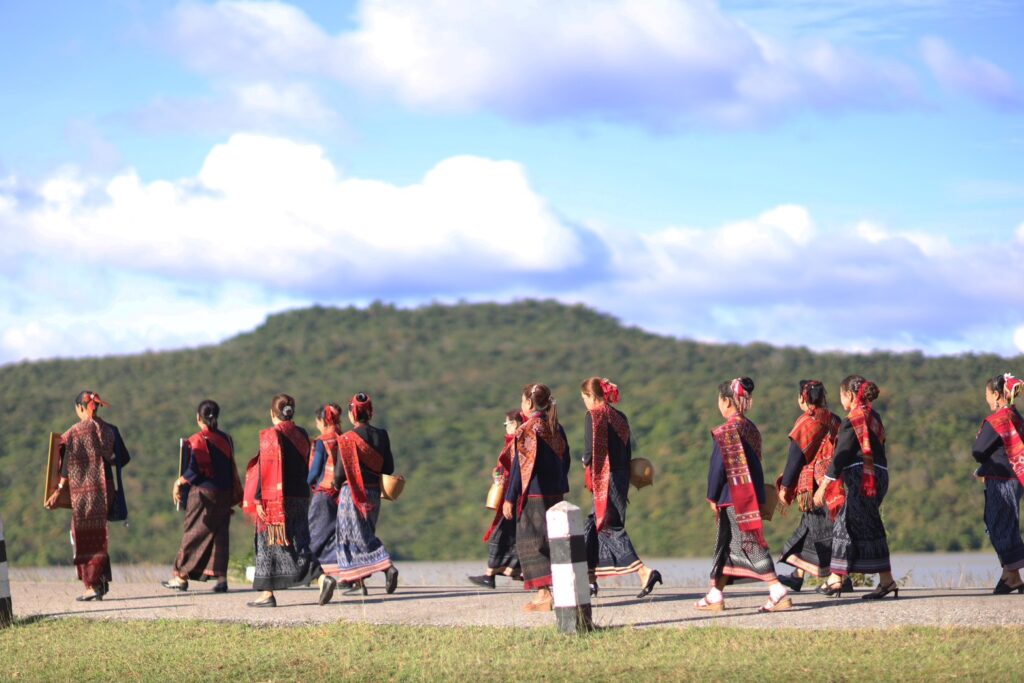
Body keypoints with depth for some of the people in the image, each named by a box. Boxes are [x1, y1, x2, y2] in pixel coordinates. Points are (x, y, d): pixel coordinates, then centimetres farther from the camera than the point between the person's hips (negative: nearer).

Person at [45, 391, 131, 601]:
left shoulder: (75, 433, -11)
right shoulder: (110, 430, 2)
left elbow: (68, 466, -10)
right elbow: (123, 458, 8)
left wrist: (58, 490, -2)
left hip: (83, 491, -5)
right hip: (105, 488, 5)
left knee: (85, 538, 2)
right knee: (100, 536, 18)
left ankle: (92, 586, -1)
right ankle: (102, 580, 21)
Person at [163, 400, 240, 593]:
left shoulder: (196, 441, -11)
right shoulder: (226, 439, 6)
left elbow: (193, 471, -16)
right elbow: (232, 469, 12)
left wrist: (179, 483, -2)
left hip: (202, 493, -5)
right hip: (224, 494, 5)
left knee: (195, 533, 1)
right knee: (220, 534, 7)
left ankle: (181, 576, 5)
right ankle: (220, 576, 2)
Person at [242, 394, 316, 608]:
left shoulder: (270, 436, -11)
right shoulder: (302, 435, 7)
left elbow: (264, 470, -13)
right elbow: (306, 467, 12)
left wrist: (258, 500, -11)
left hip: (274, 499, -5)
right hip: (300, 496, 5)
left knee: (269, 544, 3)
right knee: (299, 542, 7)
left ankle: (267, 593, 3)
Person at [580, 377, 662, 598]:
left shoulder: (593, 416, -10)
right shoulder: (620, 417, 12)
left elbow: (590, 453, -16)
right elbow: (627, 453, 13)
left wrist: (586, 463, 5)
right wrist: (623, 479, 17)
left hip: (604, 479, -8)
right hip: (621, 476, 8)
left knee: (609, 527, -9)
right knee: (594, 525, 17)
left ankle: (644, 571, -23)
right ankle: (589, 578, 21)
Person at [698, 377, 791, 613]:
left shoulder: (728, 430, -14)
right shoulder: (751, 428, 10)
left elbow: (719, 465, -13)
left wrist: (713, 496, -5)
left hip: (733, 497, -9)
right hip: (750, 495, 9)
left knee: (750, 544, -9)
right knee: (727, 543, 15)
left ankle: (779, 593, -16)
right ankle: (715, 596, 20)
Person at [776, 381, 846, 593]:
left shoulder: (807, 421, -10)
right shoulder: (833, 420, 11)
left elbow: (797, 456, -11)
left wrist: (784, 485, -6)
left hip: (812, 485, -8)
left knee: (822, 530, -5)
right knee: (809, 527, 14)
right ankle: (798, 576, 18)